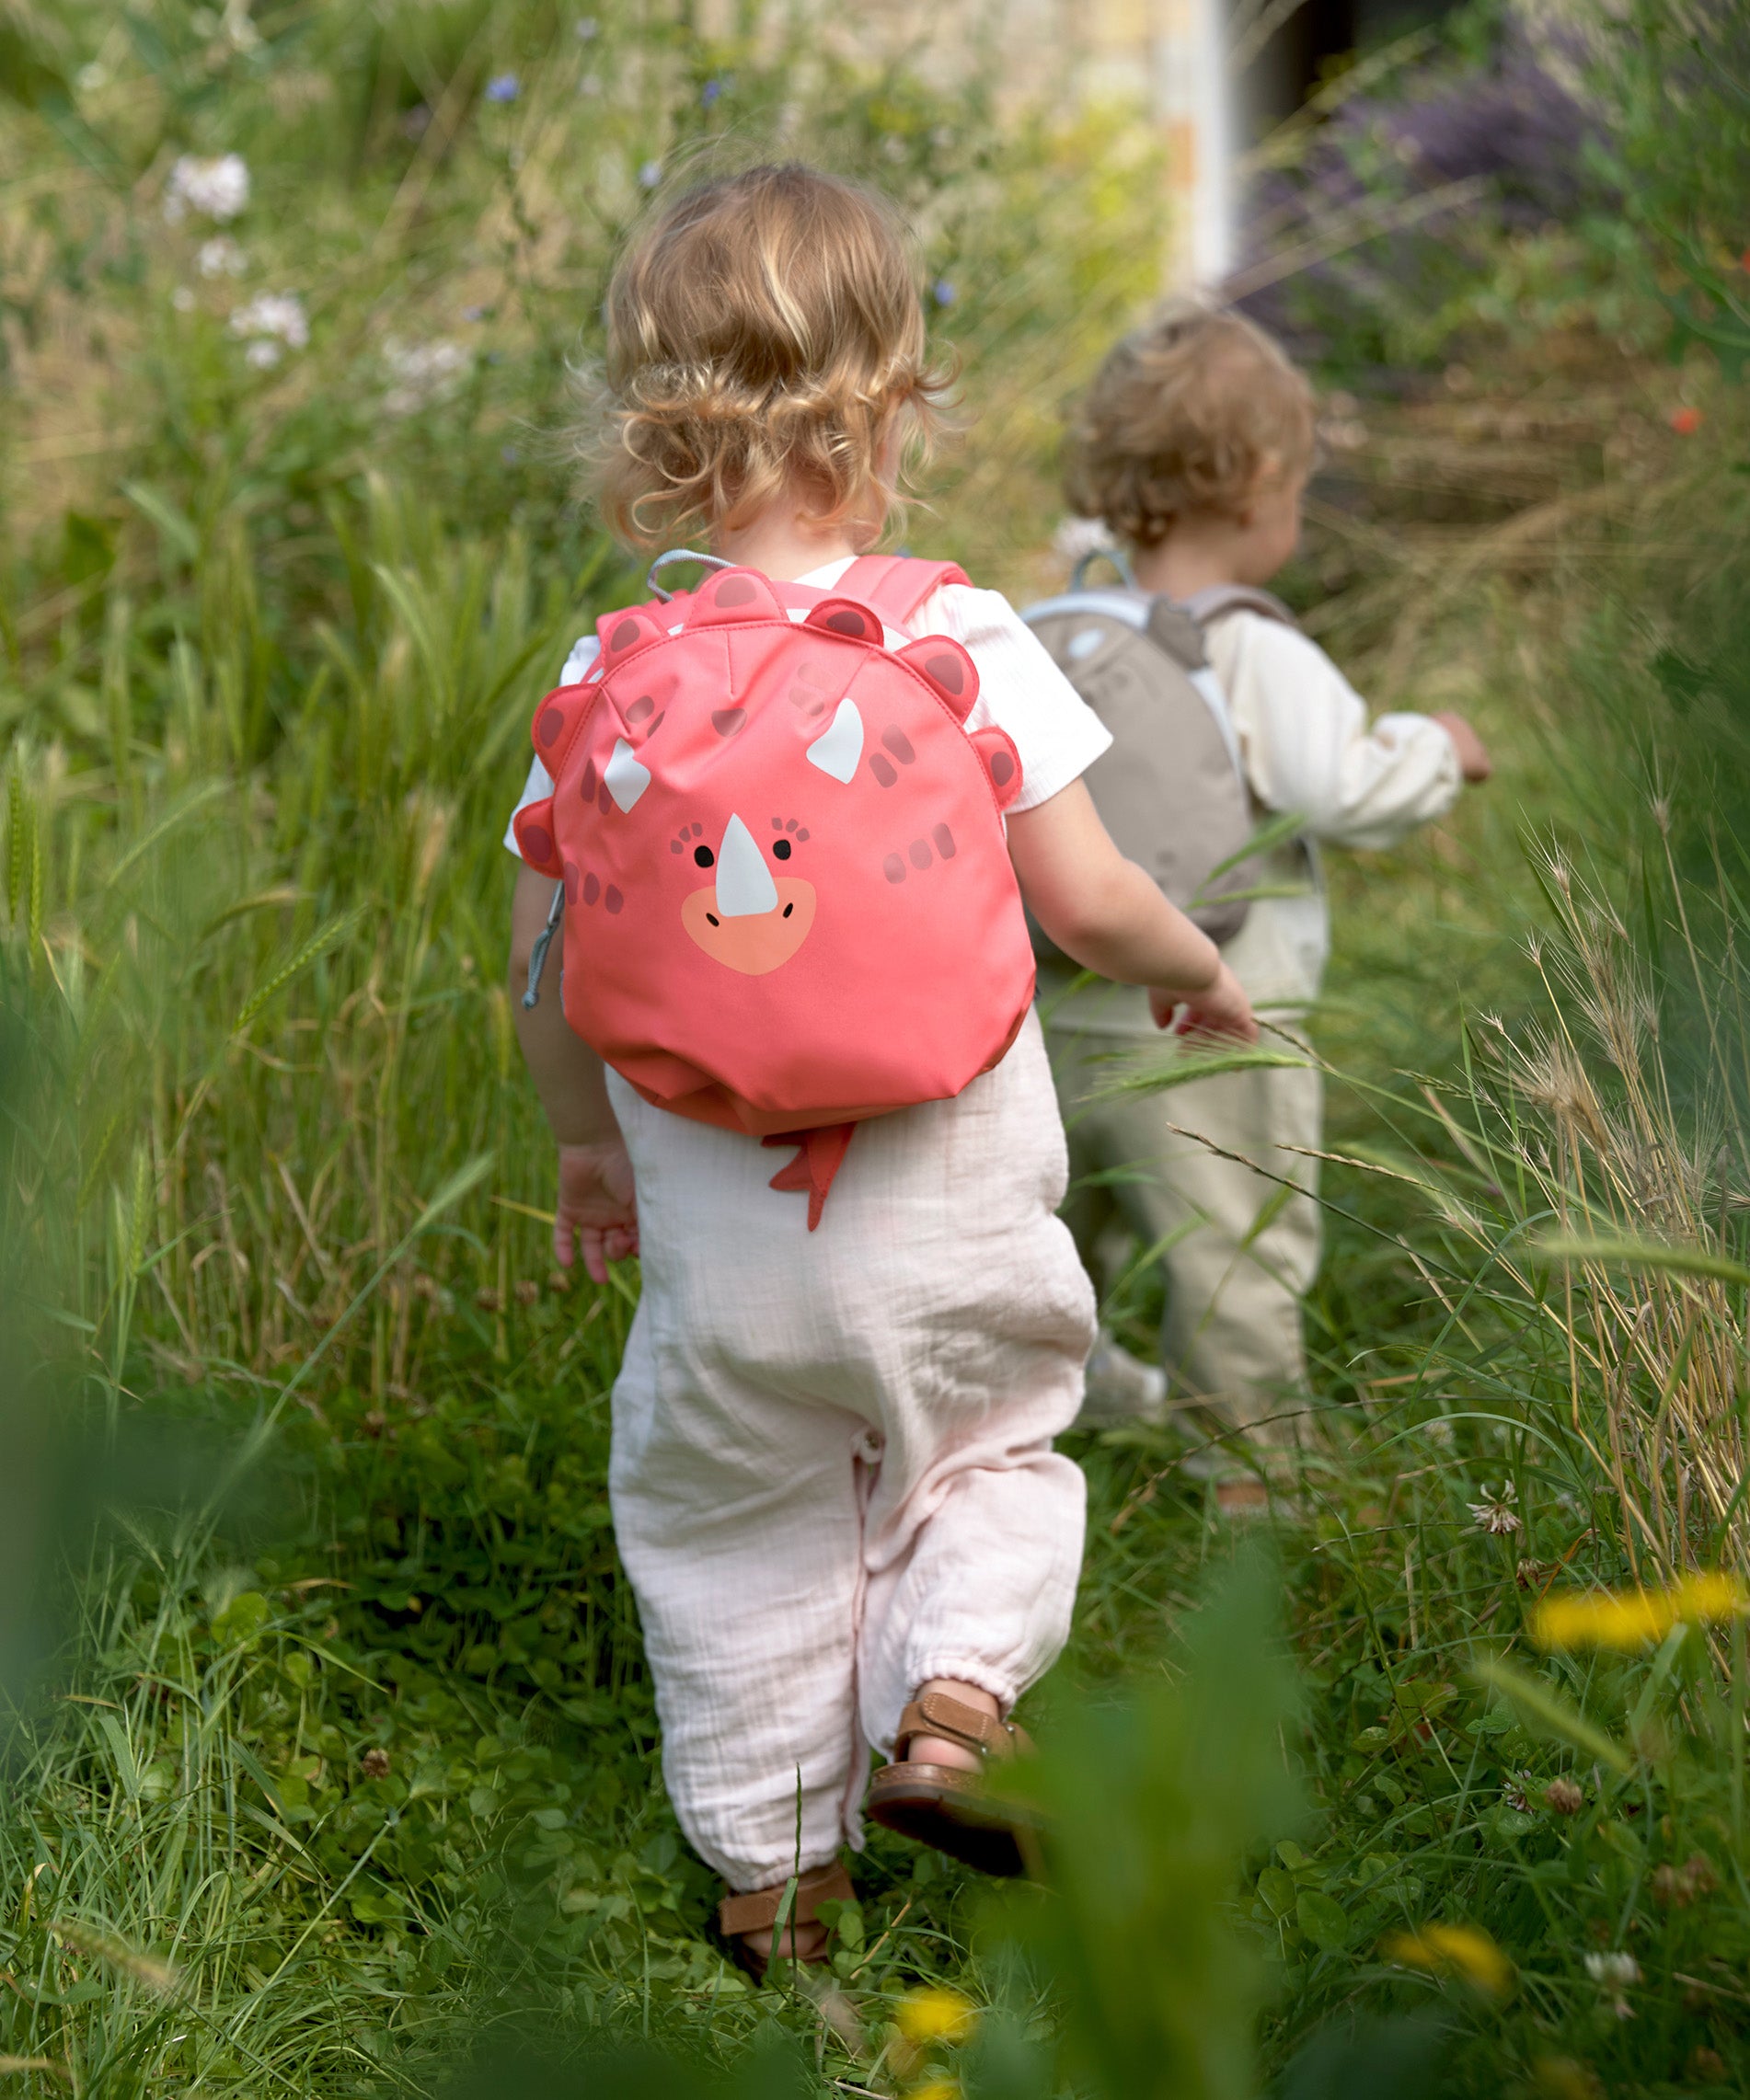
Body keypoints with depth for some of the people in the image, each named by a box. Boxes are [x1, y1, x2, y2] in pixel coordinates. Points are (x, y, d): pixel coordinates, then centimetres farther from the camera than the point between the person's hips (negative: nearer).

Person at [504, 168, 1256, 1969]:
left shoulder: (605, 679, -6)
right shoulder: (965, 643, -12)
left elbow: (545, 958, 1)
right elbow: (1088, 902, -11)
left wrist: (589, 1142, 17)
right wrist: (1200, 972, 10)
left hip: (718, 1237, 1)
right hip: (948, 1225, -1)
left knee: (729, 1525, 18)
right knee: (991, 1444, 24)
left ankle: (770, 1865, 26)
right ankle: (952, 1692, 2)